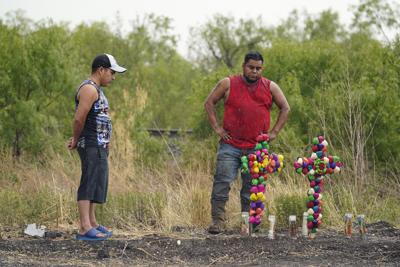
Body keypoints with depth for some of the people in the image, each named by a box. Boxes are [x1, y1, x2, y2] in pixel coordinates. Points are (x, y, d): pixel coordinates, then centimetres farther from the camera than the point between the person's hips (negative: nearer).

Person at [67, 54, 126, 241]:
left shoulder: (95, 89, 19)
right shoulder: (89, 89, -15)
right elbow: (79, 119, -21)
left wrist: (77, 139, 6)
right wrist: (77, 139, -6)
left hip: (99, 146, 11)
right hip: (91, 146, -11)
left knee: (97, 183, 16)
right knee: (90, 183, -14)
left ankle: (92, 223, 25)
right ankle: (84, 229, -19)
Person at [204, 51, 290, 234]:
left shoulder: (270, 87, 8)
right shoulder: (228, 84, 4)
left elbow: (285, 108, 16)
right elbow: (209, 103, 9)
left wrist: (274, 132, 6)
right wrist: (216, 128, 1)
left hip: (256, 148, 1)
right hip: (230, 146, -1)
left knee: (252, 187, 4)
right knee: (222, 181, -9)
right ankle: (217, 221, -5)